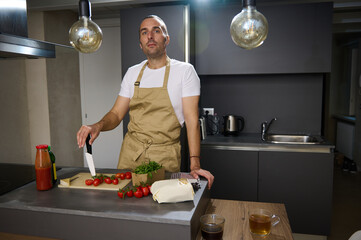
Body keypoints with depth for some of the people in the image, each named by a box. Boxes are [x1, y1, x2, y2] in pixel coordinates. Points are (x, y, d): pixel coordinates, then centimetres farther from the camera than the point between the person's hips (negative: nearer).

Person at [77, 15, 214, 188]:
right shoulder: (132, 73, 7)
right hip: (130, 153, 4)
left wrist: (195, 164, -18)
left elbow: (191, 121, -10)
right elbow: (117, 113, 7)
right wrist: (98, 126, -15)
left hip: (165, 156, -3)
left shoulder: (185, 71, -5)